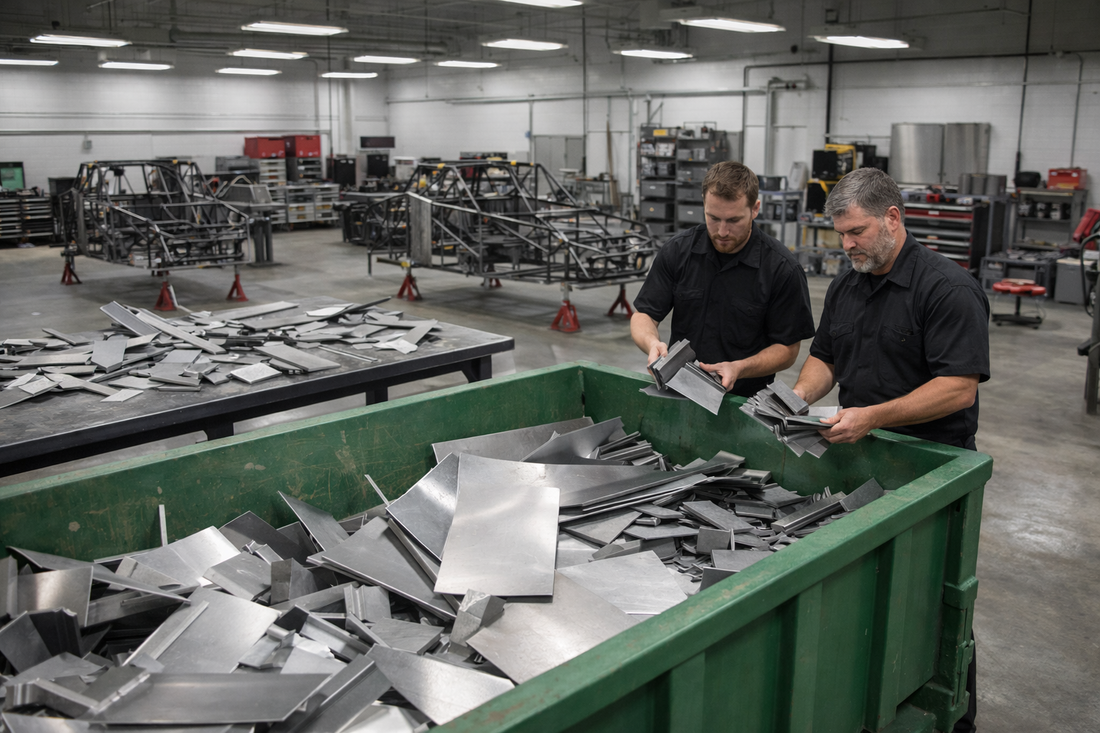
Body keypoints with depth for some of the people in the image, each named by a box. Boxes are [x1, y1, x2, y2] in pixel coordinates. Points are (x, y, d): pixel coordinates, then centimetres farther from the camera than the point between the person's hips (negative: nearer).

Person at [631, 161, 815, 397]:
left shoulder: (782, 268, -7)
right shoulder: (677, 250, 1)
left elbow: (787, 348, 0)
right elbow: (643, 315, 5)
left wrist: (739, 369, -18)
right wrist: (652, 343, -18)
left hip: (746, 398, -2)